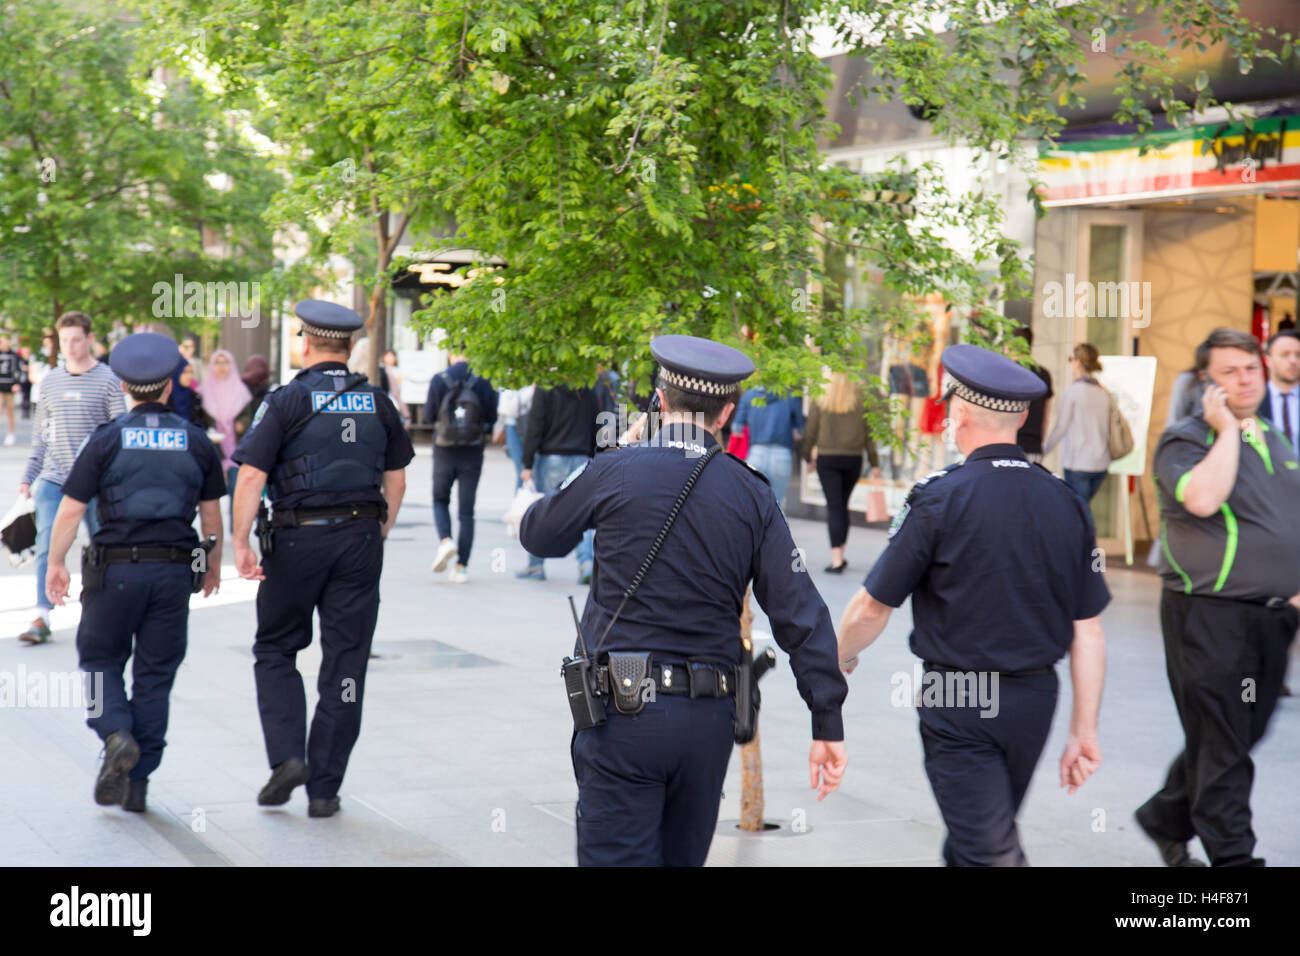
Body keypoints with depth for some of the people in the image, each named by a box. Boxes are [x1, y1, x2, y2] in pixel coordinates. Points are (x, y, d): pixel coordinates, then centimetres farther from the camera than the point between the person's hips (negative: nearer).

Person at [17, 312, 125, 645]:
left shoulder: (107, 379, -2)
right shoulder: (49, 381, 9)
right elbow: (40, 434, 15)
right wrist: (28, 477, 12)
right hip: (53, 478, 2)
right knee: (46, 546, -8)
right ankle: (41, 619, -6)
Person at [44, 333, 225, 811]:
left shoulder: (107, 439, -3)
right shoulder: (196, 441, 4)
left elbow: (71, 508, -4)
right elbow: (211, 512, 9)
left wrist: (56, 564, 7)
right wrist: (214, 562, 23)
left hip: (115, 568, -2)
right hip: (175, 570, 2)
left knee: (100, 660, 14)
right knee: (155, 674, 8)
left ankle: (116, 734, -12)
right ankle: (137, 781, 10)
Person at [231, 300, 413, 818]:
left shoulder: (286, 401, -6)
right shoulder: (377, 404, 7)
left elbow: (251, 476, -13)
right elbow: (396, 480, 13)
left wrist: (240, 543, -10)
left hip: (299, 538, -3)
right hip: (361, 536, 3)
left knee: (275, 650, 15)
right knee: (345, 666, 6)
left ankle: (286, 757, -1)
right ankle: (324, 789, 8)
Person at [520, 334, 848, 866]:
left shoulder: (615, 472, -5)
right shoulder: (752, 495, 2)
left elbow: (536, 534, 13)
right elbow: (801, 615, 0)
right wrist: (828, 722, 4)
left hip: (625, 709, -4)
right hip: (711, 720, 4)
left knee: (615, 857, -3)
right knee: (683, 858, 18)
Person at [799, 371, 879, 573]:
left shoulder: (820, 401, -2)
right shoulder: (861, 402, 1)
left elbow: (810, 433, 0)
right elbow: (869, 435, 2)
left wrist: (807, 455, 14)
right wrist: (874, 464, 7)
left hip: (827, 459, -2)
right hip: (853, 459, 2)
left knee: (834, 506, -3)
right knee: (843, 505, 16)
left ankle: (836, 559, -13)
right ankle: (840, 556, 22)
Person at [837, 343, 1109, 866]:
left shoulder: (938, 498, -13)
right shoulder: (1067, 503, 1)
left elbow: (871, 609, -8)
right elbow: (1088, 632, 2)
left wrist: (841, 656, 14)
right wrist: (1083, 730, 8)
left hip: (959, 705, -6)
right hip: (1035, 700, 6)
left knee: (989, 852, -5)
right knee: (978, 840, 24)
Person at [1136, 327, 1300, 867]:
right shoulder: (1184, 441, -9)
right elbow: (1203, 498, -30)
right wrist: (1227, 429, -20)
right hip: (1209, 615, -8)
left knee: (1240, 737, 16)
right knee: (1221, 747, -3)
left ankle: (1166, 820, 33)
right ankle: (1233, 857, 4)